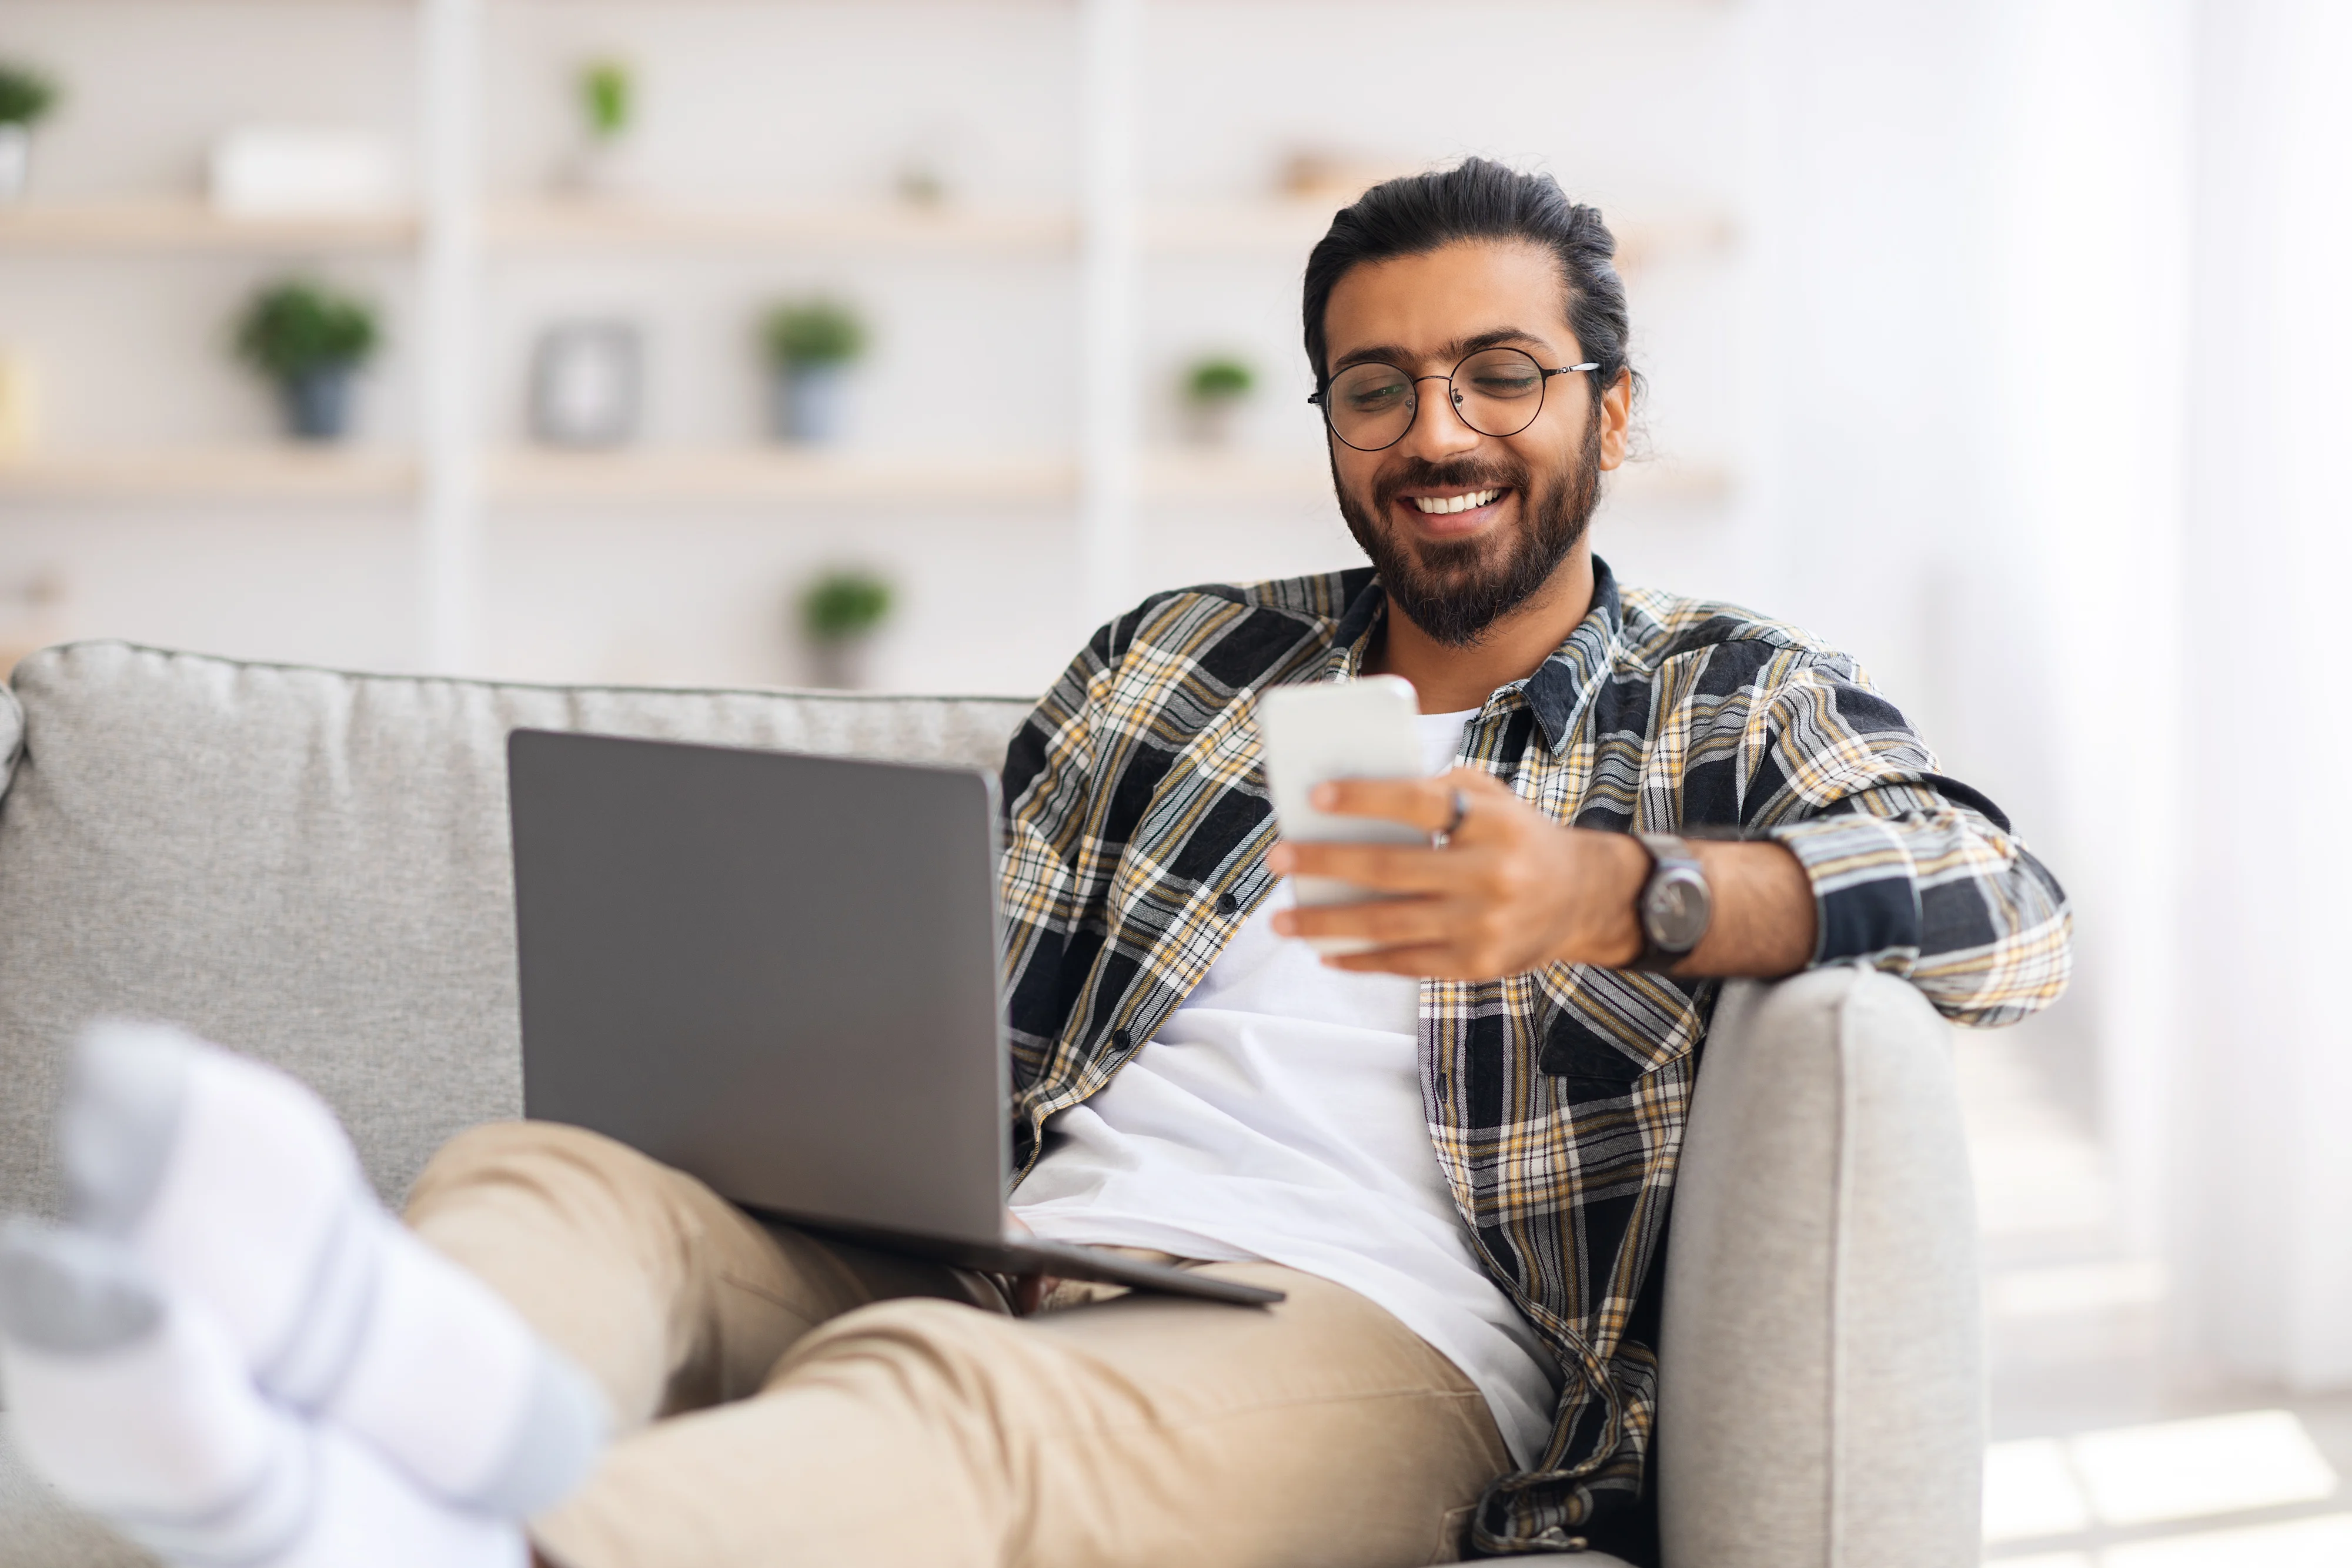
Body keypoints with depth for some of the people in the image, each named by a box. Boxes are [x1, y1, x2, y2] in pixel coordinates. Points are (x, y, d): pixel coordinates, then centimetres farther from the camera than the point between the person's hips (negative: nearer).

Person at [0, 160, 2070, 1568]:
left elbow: (2013, 910, -6)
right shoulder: (1174, 659, 27)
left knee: (933, 1401, -38)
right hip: (990, 1264, 5)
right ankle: (422, 1380, -61)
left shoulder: (1734, 700, 15)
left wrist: (1624, 890, -24)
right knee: (549, 1182, -23)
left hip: (1359, 1330, -5)